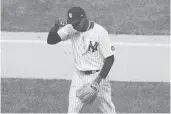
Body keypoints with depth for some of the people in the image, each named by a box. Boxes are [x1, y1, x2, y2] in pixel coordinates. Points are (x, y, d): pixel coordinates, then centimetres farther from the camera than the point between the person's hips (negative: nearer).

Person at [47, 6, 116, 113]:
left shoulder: (99, 32, -18)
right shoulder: (71, 29, -5)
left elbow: (110, 58, -16)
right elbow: (50, 40, -6)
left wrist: (99, 79, -22)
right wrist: (56, 27, -26)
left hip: (97, 76, -4)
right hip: (79, 76, 4)